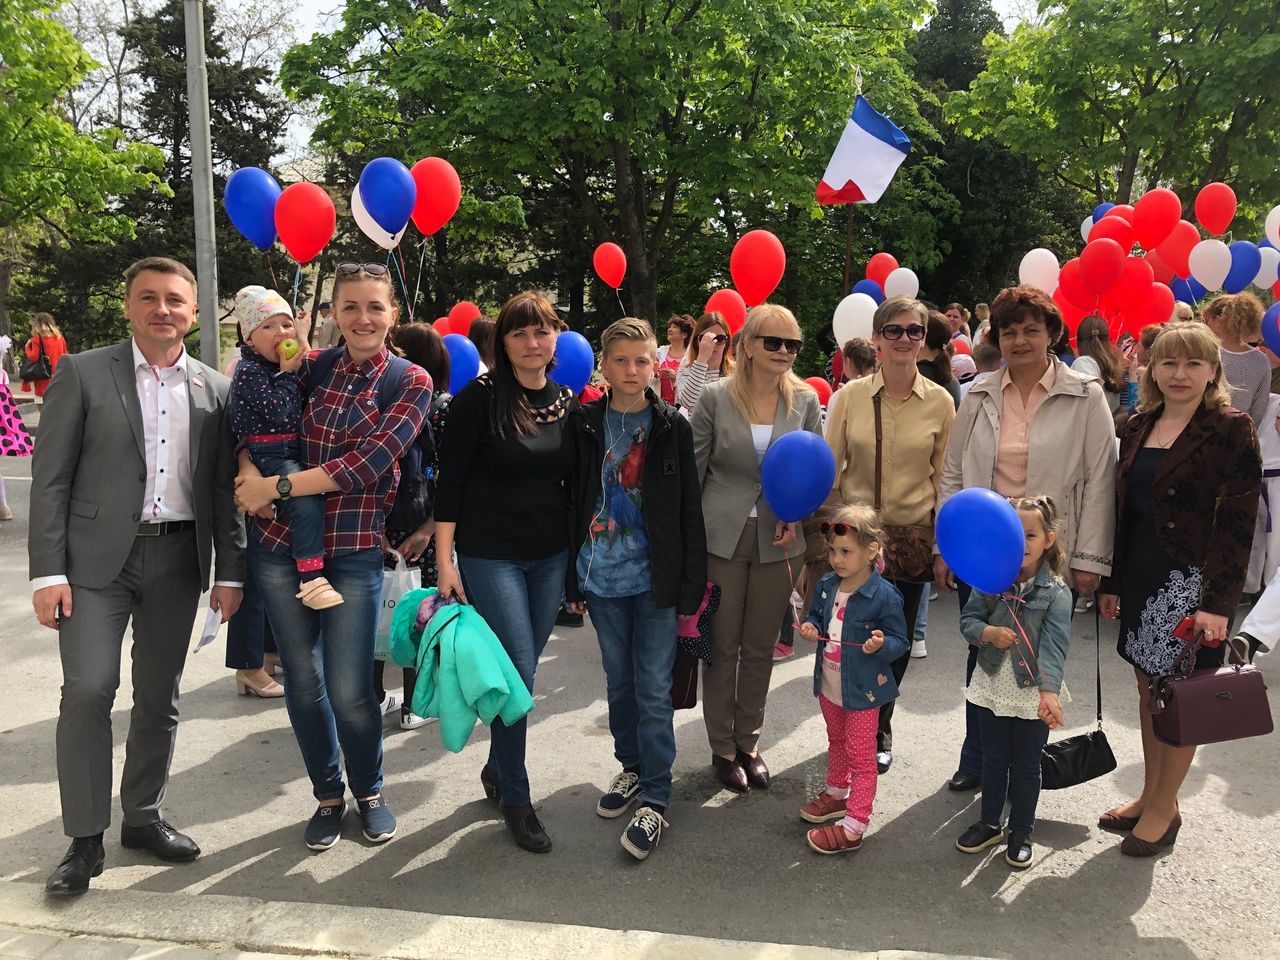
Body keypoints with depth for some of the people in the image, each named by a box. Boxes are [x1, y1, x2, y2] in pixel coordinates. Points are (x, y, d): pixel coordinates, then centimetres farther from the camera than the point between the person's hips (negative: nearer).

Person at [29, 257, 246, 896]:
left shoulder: (215, 390, 7)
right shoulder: (82, 374, 0)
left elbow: (224, 489, 9)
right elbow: (50, 478, -3)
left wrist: (229, 572, 4)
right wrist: (48, 572, -9)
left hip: (178, 560, 3)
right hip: (99, 557, -2)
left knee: (159, 697, 10)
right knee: (87, 690, -8)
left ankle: (143, 818, 26)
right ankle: (85, 839, 6)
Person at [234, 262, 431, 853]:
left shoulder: (410, 382, -3)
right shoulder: (311, 366, 5)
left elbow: (369, 462, -14)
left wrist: (277, 486, -15)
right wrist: (250, 473, -15)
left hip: (354, 550, -3)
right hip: (280, 543, 3)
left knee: (349, 690, -2)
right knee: (302, 679, 10)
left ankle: (369, 790, 27)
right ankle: (328, 795, 32)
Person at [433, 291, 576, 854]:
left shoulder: (567, 400, 6)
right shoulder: (480, 398, -9)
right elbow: (450, 480, -9)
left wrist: (578, 554, 12)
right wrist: (445, 561, -13)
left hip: (550, 556, 5)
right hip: (491, 557, -5)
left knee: (522, 669, 12)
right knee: (518, 672, -5)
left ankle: (498, 767, 35)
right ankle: (516, 799, 12)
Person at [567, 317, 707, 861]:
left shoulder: (672, 428, -3)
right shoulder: (583, 425, 2)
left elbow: (690, 511, -2)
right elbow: (573, 501, 4)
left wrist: (691, 586, -5)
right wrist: (572, 576, 3)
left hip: (656, 577, -2)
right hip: (603, 576, 3)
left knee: (654, 689, 0)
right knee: (618, 681, 16)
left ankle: (654, 799, 9)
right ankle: (631, 768, 34)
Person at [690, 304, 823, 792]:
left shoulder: (805, 400, 0)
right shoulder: (716, 397, -7)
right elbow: (693, 470, -2)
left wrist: (796, 514, -9)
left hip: (776, 539, 2)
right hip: (721, 537, -2)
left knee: (760, 648, 13)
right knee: (722, 647, 8)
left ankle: (749, 741, 30)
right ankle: (722, 747, 24)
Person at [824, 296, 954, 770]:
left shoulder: (940, 402, -1)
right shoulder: (850, 396, -3)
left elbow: (944, 478, 4)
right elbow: (829, 469, 3)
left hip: (912, 538, 1)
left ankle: (880, 730, 34)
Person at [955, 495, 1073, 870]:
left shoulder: (1056, 593, -16)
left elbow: (1054, 645, -24)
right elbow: (968, 619, -2)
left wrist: (1049, 691, -36)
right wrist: (987, 633, -24)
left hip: (1034, 694, -3)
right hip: (993, 687, 3)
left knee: (1027, 765, 13)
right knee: (993, 759, 18)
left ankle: (1021, 832, 31)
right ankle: (990, 823, 36)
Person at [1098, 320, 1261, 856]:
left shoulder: (1230, 430, -10)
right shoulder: (1139, 428, 9)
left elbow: (1237, 523, -13)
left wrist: (1218, 602, -18)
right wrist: (1112, 581, 13)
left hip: (1191, 582, -6)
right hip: (1141, 580, 6)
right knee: (1149, 691, 14)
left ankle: (1164, 810, 19)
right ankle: (1151, 796, 28)